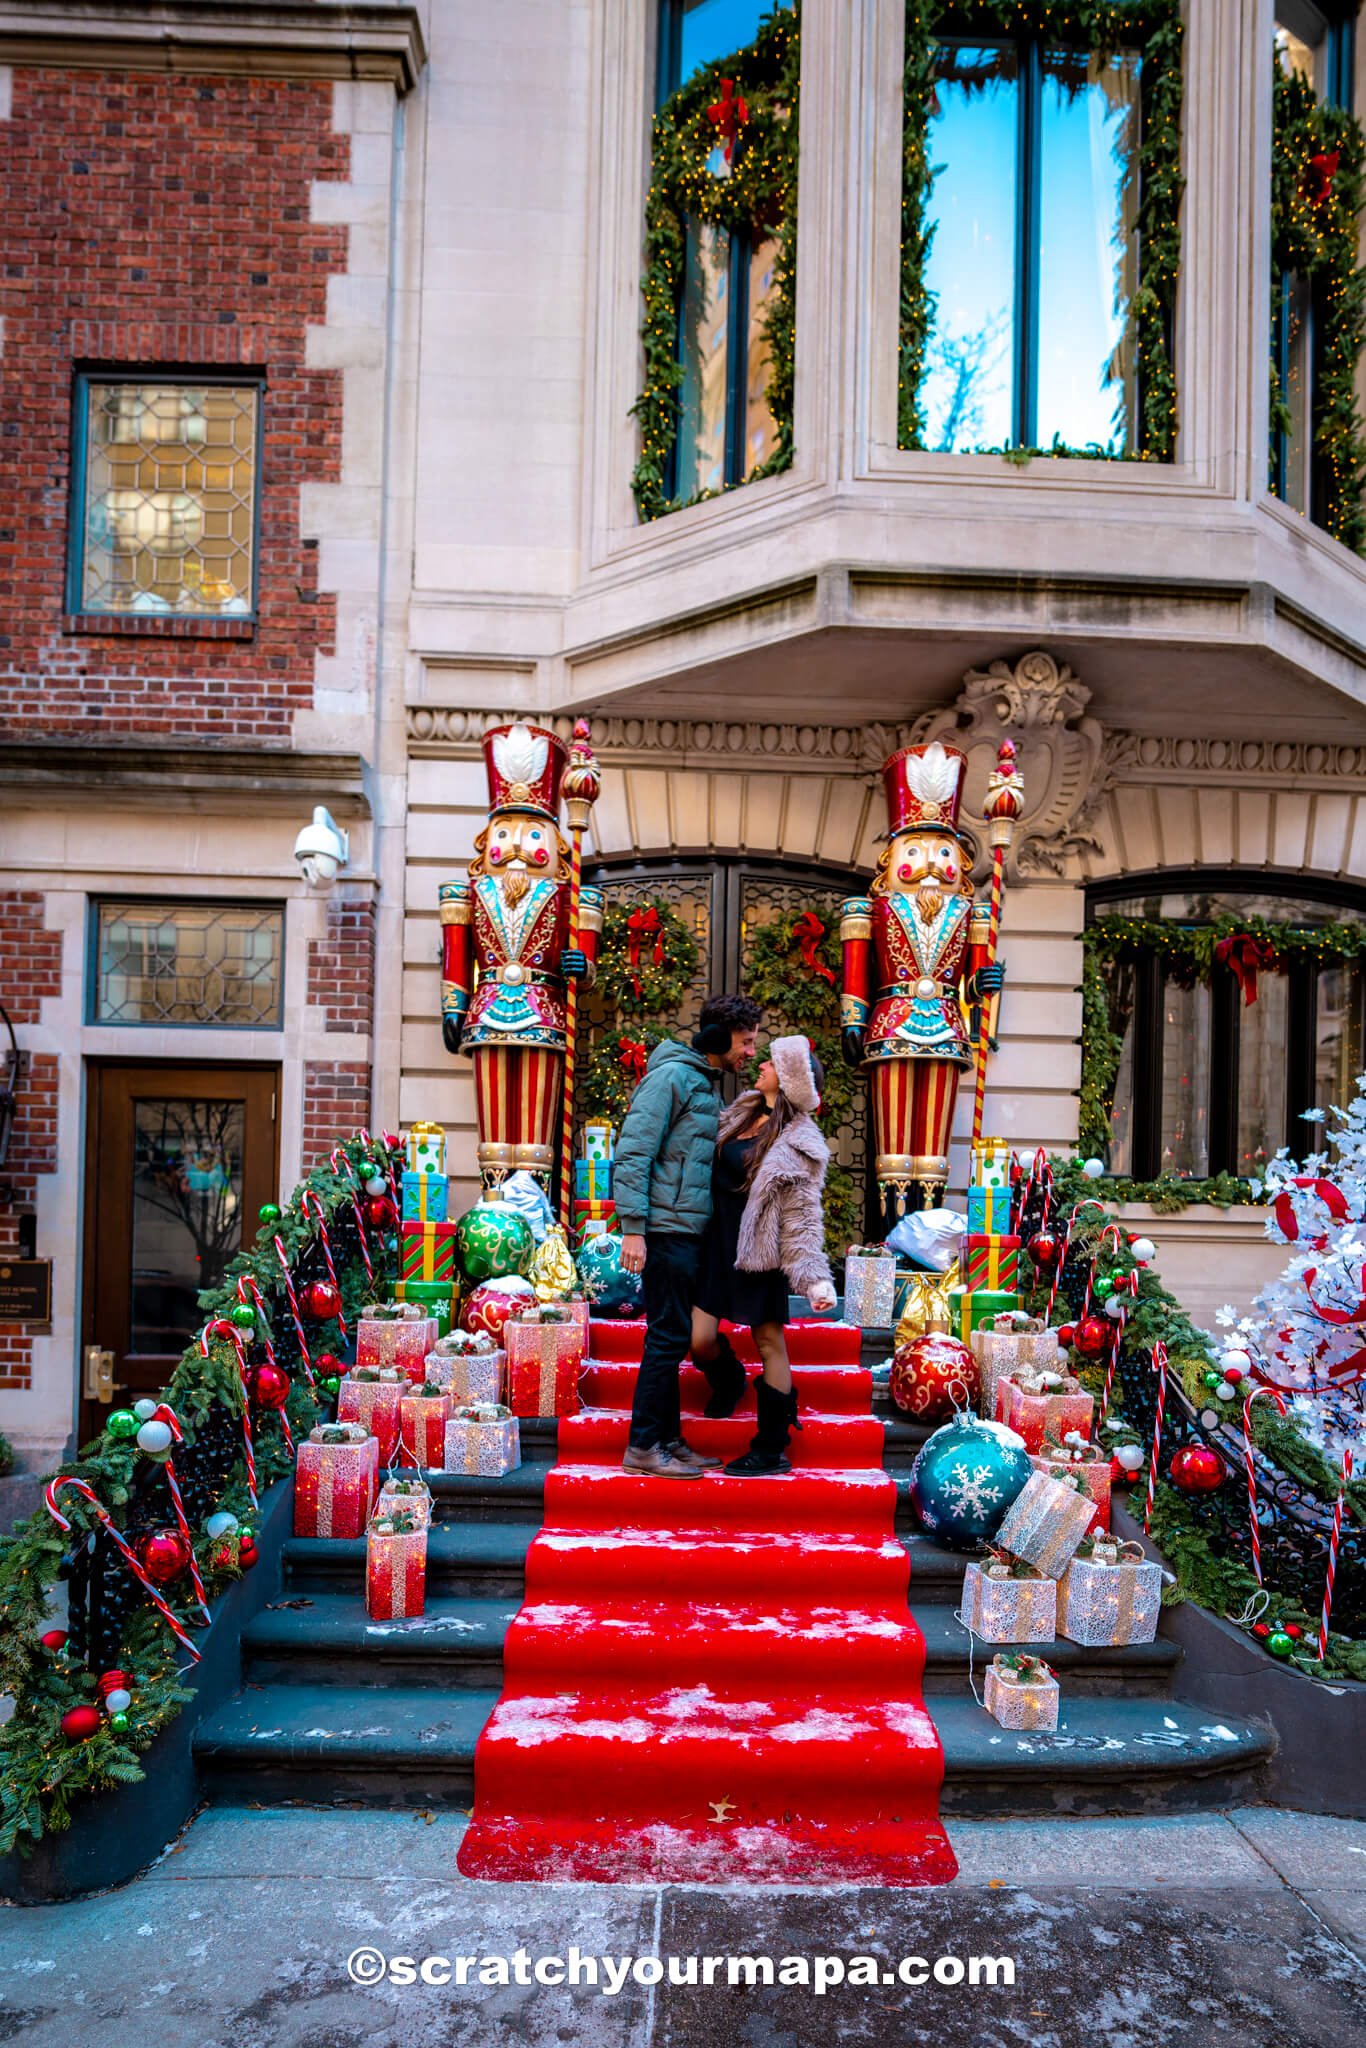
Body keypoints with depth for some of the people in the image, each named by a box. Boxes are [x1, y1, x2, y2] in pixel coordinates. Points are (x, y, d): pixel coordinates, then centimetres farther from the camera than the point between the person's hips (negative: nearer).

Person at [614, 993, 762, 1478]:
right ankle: (643, 1446, 3)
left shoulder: (707, 1086, 18)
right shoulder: (672, 1075, -10)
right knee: (669, 1336, -5)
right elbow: (632, 1152, -16)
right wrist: (632, 1228, -20)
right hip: (666, 1229, -9)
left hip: (690, 1232, 9)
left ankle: (667, 1440, 19)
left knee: (674, 1336, 12)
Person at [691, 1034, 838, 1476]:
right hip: (718, 1240, 6)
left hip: (758, 1248, -6)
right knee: (700, 1339, 1)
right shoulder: (744, 1110, 8)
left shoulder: (798, 1144, -12)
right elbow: (713, 1163, 24)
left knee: (770, 1342, 3)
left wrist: (815, 1277, -21)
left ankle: (771, 1449, 13)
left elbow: (802, 1219, -14)